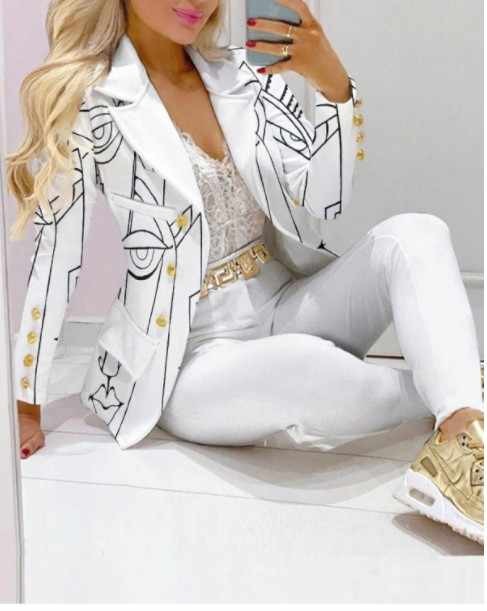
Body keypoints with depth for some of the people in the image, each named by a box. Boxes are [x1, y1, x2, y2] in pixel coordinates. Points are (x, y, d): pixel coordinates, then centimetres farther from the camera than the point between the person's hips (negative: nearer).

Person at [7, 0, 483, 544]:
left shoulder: (242, 71, 3)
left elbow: (323, 203, -2)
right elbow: (55, 254, -4)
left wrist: (333, 84, -19)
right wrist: (26, 401, 0)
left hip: (285, 307, 6)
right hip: (194, 354, -5)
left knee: (414, 234, -17)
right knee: (303, 367, -37)